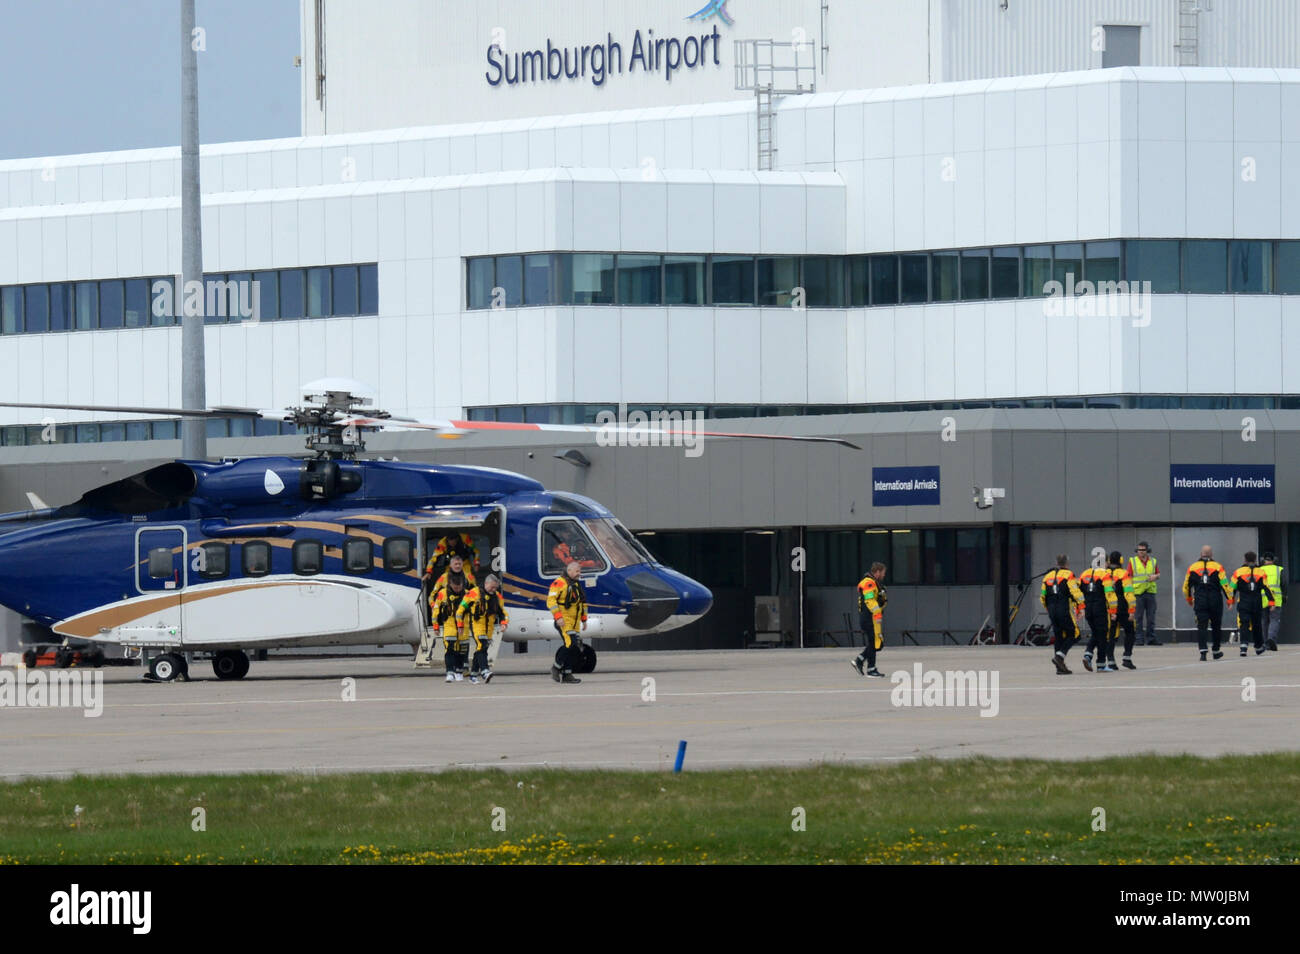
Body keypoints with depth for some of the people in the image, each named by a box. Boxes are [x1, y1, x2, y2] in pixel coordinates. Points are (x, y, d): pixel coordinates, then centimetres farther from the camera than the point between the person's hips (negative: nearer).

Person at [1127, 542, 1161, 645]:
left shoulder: (1153, 561, 11)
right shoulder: (1133, 561, 3)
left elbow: (1158, 574, 18)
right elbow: (1129, 577, -1)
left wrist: (1155, 576, -7)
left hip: (1150, 592, 3)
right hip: (1138, 593, -3)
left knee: (1151, 617, 4)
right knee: (1138, 617, -3)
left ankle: (1151, 638, 9)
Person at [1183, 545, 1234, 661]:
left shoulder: (1192, 568, 5)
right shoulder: (1217, 567, -2)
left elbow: (1186, 586, 13)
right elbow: (1225, 585, -8)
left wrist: (1189, 598, 30)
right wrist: (1230, 599, -1)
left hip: (1199, 601, 0)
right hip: (1215, 602, 0)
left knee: (1201, 627, -2)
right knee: (1216, 626, 14)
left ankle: (1203, 651, -17)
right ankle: (1216, 651, 24)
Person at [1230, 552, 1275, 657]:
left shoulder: (1239, 572, 0)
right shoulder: (1261, 572, 2)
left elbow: (1233, 587, 2)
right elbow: (1267, 588, -1)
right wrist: (1271, 601, -1)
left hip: (1243, 603, -2)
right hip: (1257, 603, 2)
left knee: (1244, 626, -5)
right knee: (1257, 625, 16)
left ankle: (1244, 646, -24)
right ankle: (1259, 648, 28)